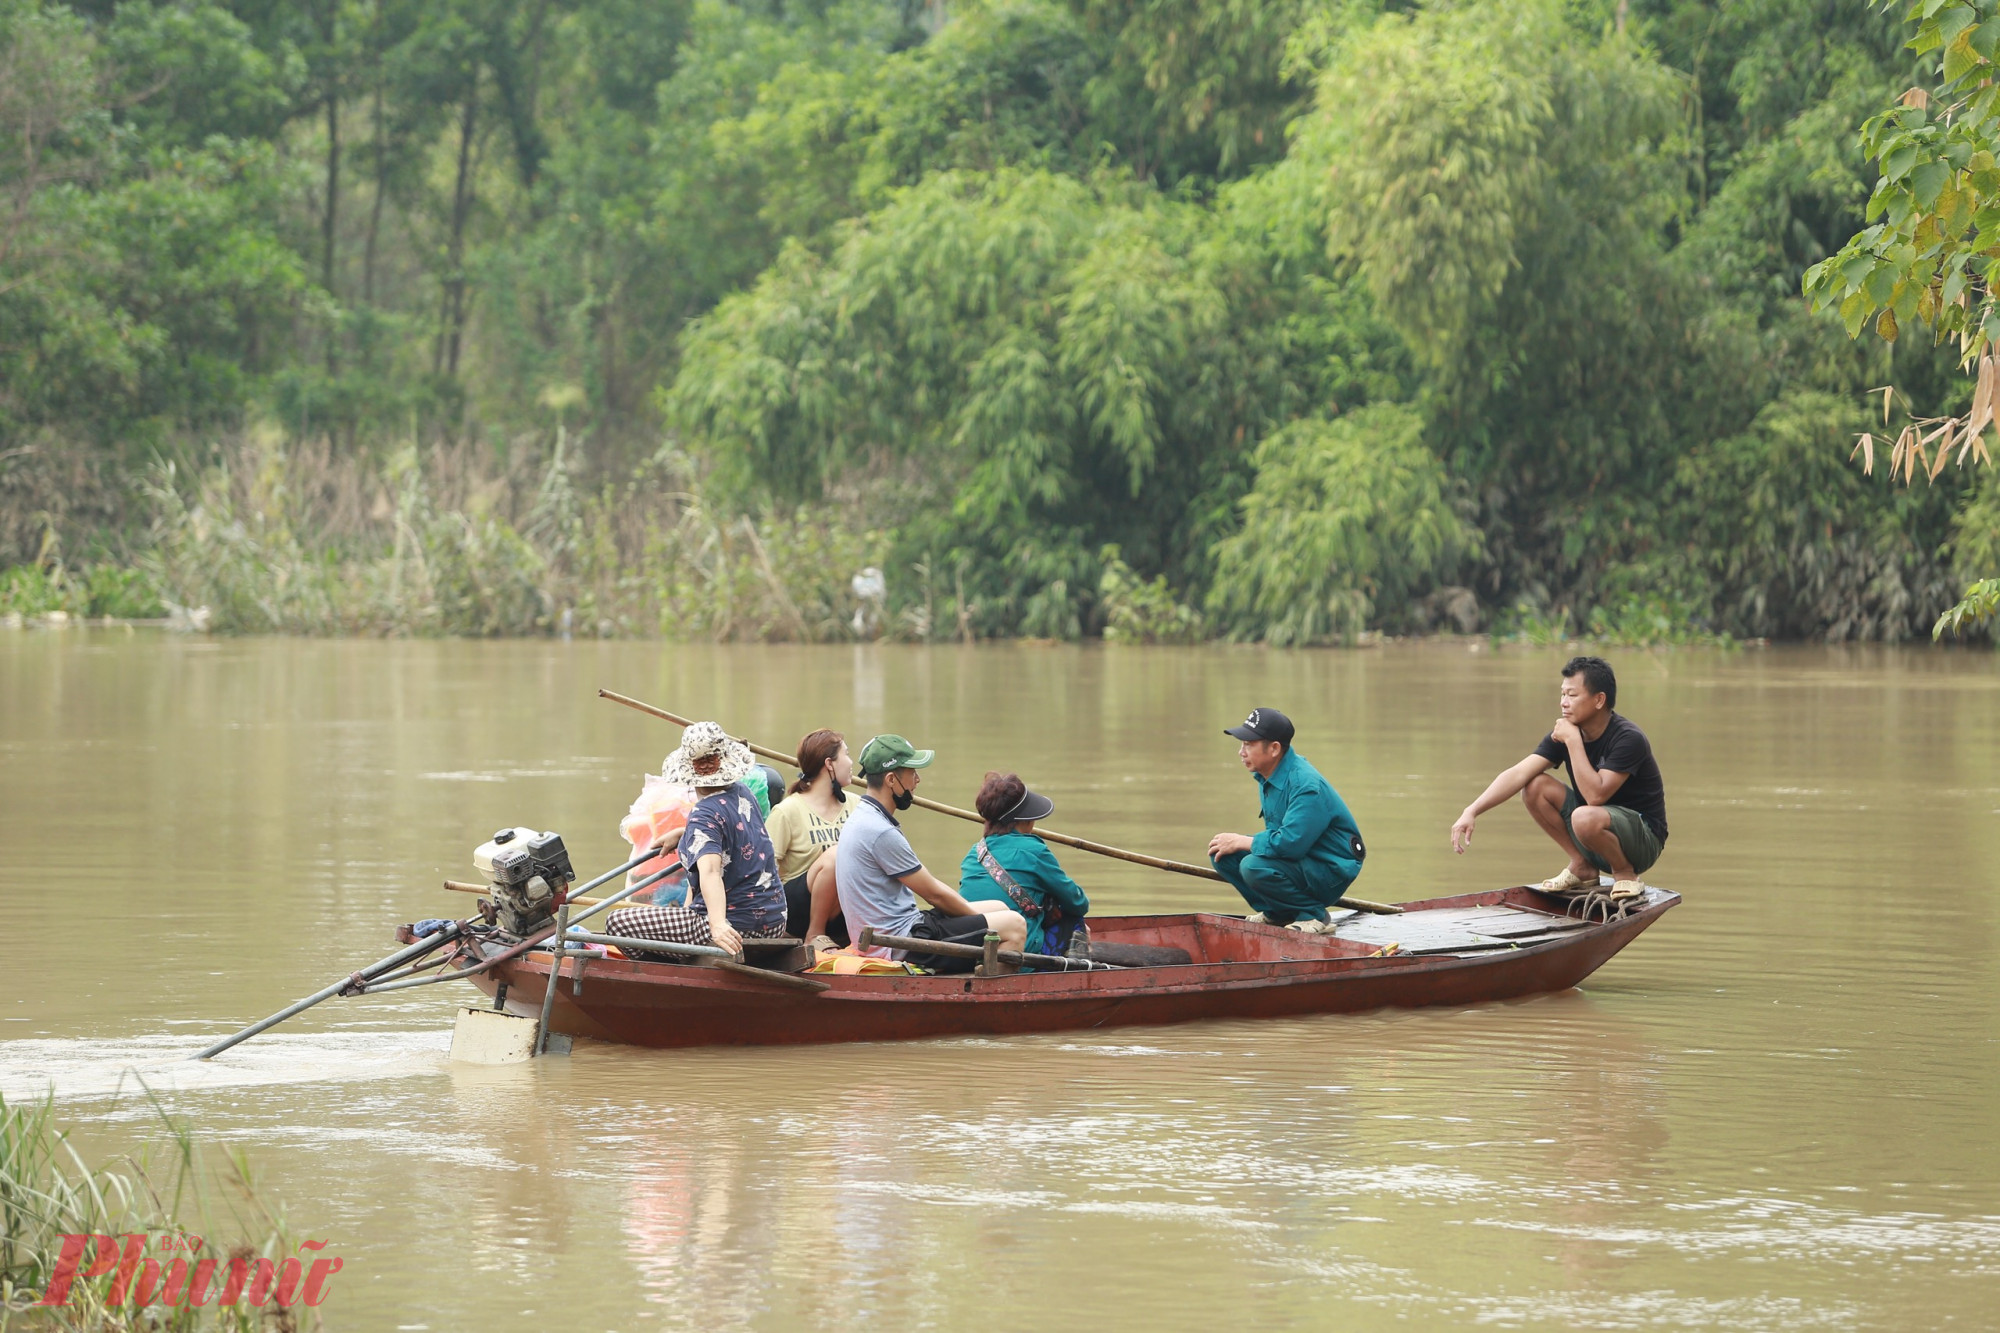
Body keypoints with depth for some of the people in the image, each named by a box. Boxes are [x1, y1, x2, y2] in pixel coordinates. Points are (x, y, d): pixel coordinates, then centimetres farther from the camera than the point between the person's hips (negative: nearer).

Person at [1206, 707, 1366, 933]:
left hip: (1330, 872, -9)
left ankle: (1314, 915, -12)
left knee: (1254, 866, -32)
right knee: (1220, 852, -1)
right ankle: (1276, 913, 10)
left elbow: (1290, 843, -32)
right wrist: (1235, 842, 1)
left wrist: (1240, 842, -19)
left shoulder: (1306, 785, -26)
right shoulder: (1266, 775, 5)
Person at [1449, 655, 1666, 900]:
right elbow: (1518, 774, -13)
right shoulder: (1563, 733, -4)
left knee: (1585, 818, -37)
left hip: (1643, 840, -7)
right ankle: (1582, 868, 1)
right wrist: (1472, 811, -25)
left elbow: (1595, 795, -32)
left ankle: (1625, 874, -8)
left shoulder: (1628, 739, -22)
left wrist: (1573, 741, -28)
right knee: (1534, 786, -10)